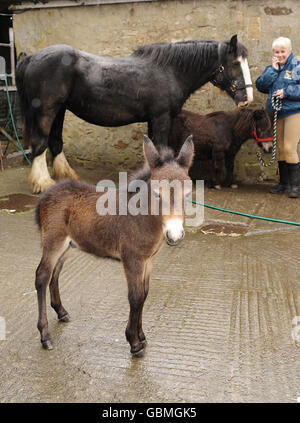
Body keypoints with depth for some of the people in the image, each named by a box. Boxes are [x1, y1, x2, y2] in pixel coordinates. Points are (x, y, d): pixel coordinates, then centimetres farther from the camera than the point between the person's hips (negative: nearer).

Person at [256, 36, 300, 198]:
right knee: (281, 149, 11)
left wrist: (287, 92, -19)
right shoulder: (272, 68, 12)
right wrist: (273, 70, -7)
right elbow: (260, 86, 0)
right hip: (276, 113, 6)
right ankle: (283, 183, 21)